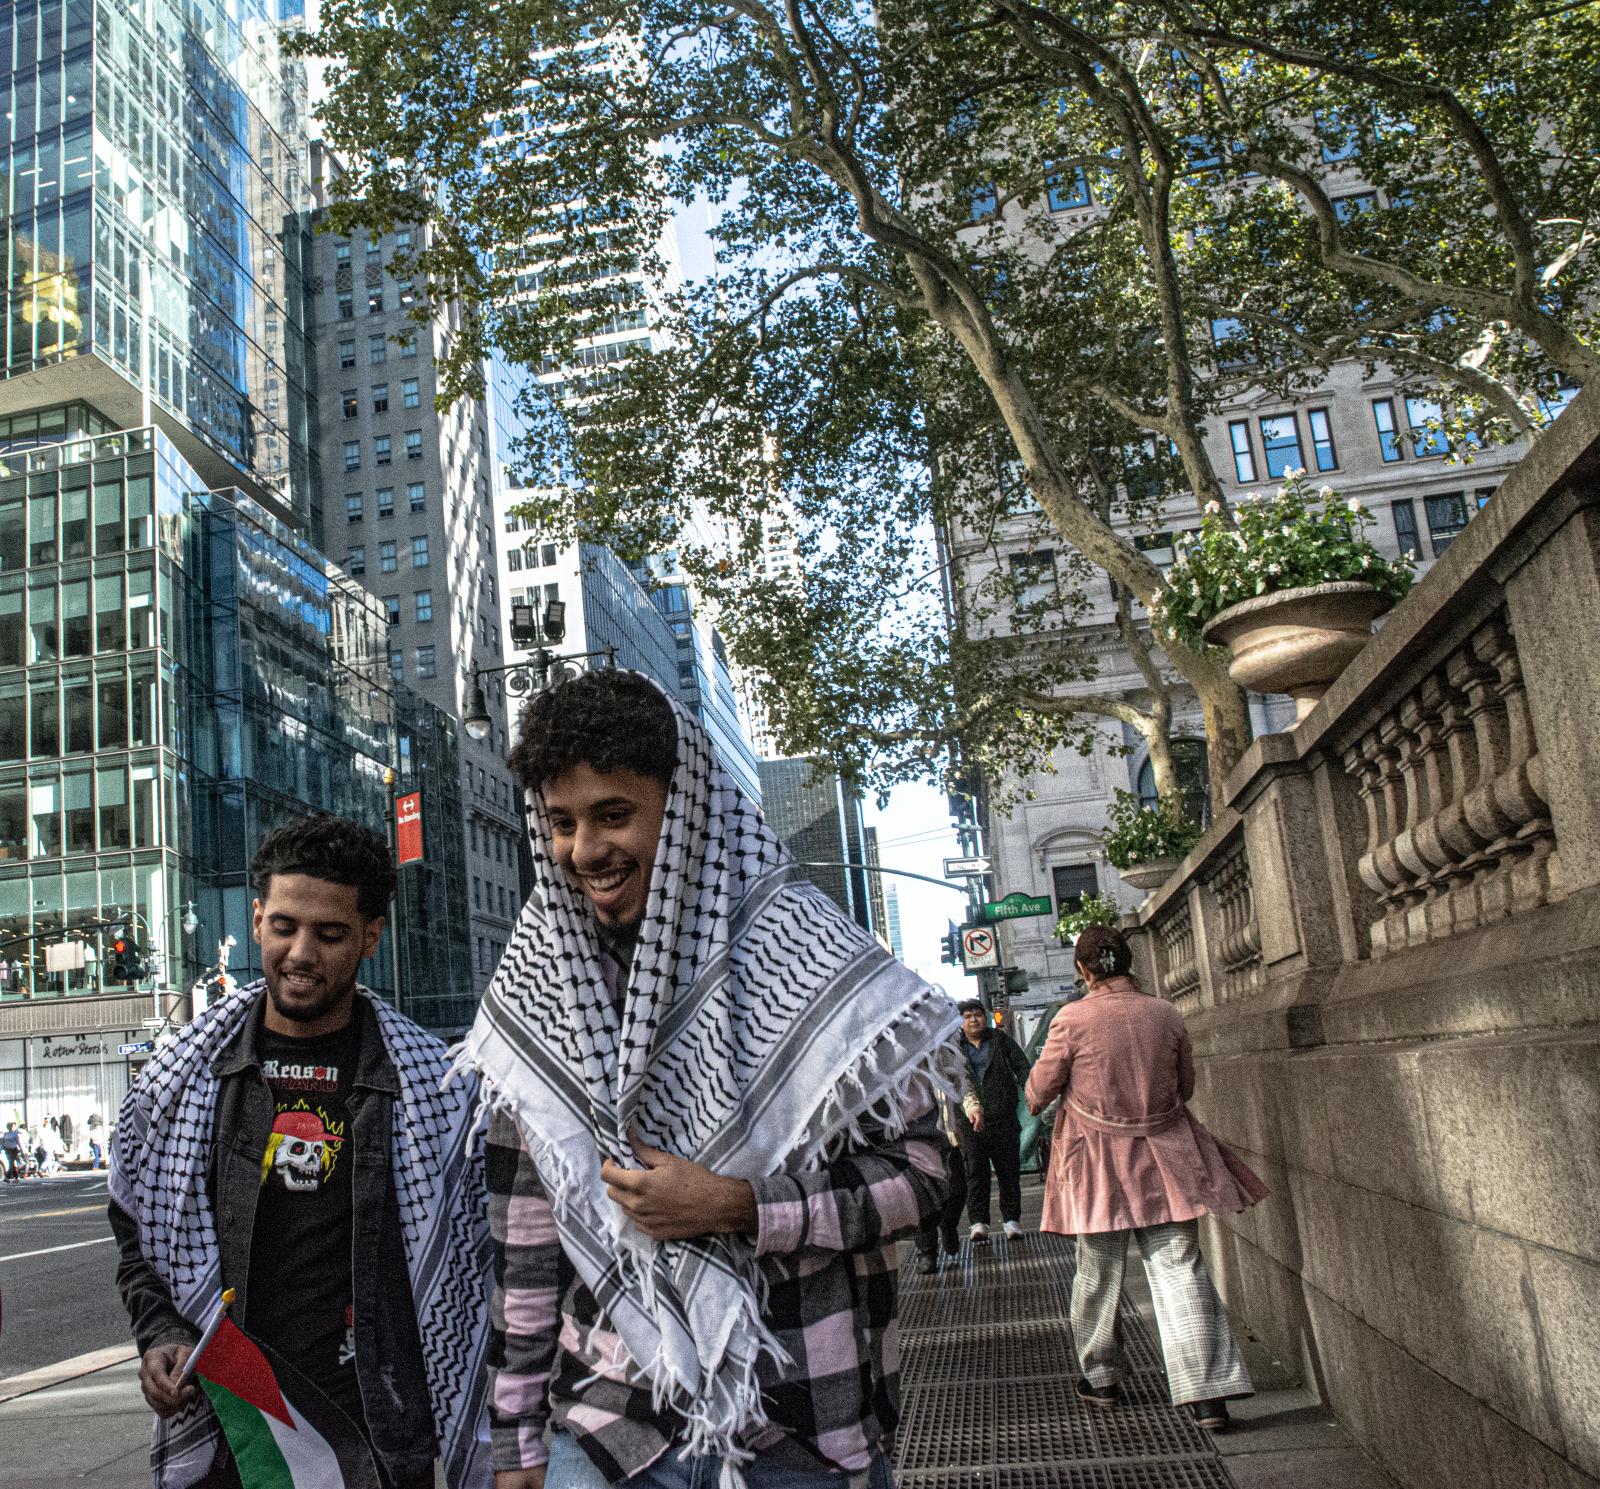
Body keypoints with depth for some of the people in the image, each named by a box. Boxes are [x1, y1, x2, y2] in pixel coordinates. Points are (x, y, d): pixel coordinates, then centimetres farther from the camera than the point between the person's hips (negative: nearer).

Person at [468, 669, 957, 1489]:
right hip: (608, 1419, 2)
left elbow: (916, 1176, -7)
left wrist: (737, 1206, -19)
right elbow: (524, 1230, 5)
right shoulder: (537, 991, -1)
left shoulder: (804, 957, -11)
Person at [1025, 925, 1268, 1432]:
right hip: (1165, 1157, 2)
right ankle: (1208, 1393, -2)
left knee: (1098, 1273, 14)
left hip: (1097, 1162, -2)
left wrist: (1035, 1102, 21)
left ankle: (1100, 1378, 28)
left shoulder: (1072, 1020, -12)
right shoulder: (1166, 1015, -2)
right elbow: (1186, 1086, 10)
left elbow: (1039, 1090, -2)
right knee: (1181, 1268, 3)